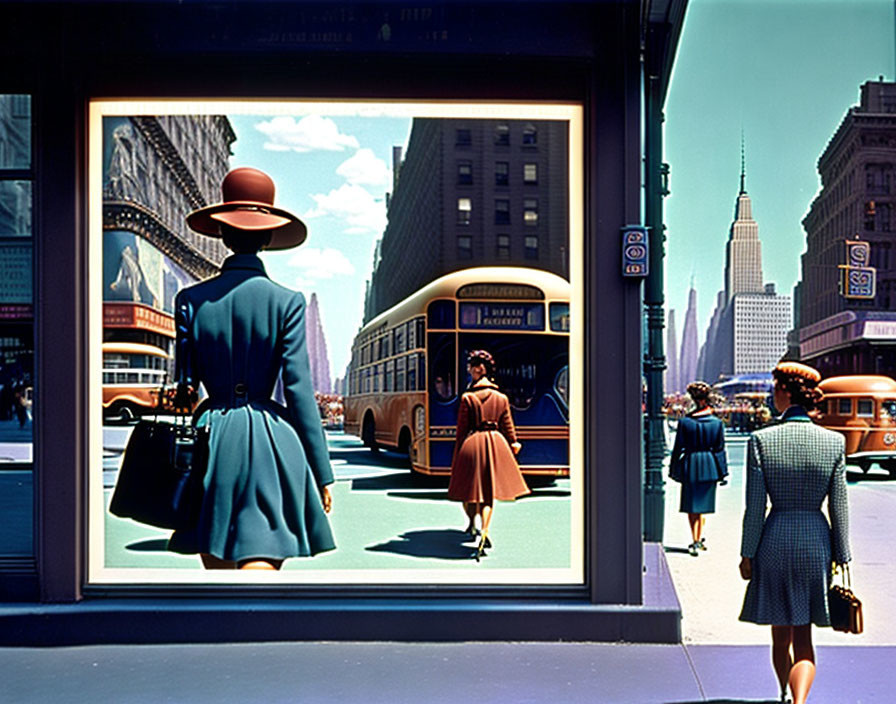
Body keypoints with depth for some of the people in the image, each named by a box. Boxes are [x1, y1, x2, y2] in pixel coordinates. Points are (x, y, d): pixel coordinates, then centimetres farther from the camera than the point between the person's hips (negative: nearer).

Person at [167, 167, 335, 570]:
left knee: (216, 560, 14)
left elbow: (185, 384, 6)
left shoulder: (192, 300, 3)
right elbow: (299, 392, -5)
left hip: (210, 439, 3)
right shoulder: (286, 302, -4)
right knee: (261, 562, -5)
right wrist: (322, 473, 1)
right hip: (269, 443, -3)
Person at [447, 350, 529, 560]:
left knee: (470, 486, 16)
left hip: (473, 443, -3)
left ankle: (472, 524, 34)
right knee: (489, 491, 5)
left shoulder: (467, 398, -5)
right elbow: (508, 427, 10)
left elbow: (461, 430, -3)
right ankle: (484, 532, -12)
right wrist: (513, 445, 27)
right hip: (497, 444, 3)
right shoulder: (502, 398, 4)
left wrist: (456, 458, 4)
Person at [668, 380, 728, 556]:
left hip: (690, 465, -2)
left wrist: (673, 469, 5)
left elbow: (678, 448, -4)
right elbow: (720, 449, 1)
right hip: (710, 467, 2)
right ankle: (699, 540, 18)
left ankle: (695, 542, 3)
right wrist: (722, 472, 9)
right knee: (703, 503, 14)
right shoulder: (717, 423, -3)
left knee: (692, 505, 7)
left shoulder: (684, 422, -9)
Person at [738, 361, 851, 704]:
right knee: (803, 637, 7)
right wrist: (841, 556, 8)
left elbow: (755, 506, -8)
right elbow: (839, 508, -1)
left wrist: (747, 554, 1)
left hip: (775, 540, -1)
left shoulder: (762, 440, -10)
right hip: (816, 542, 1)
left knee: (780, 634, 17)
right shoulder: (834, 442, -5)